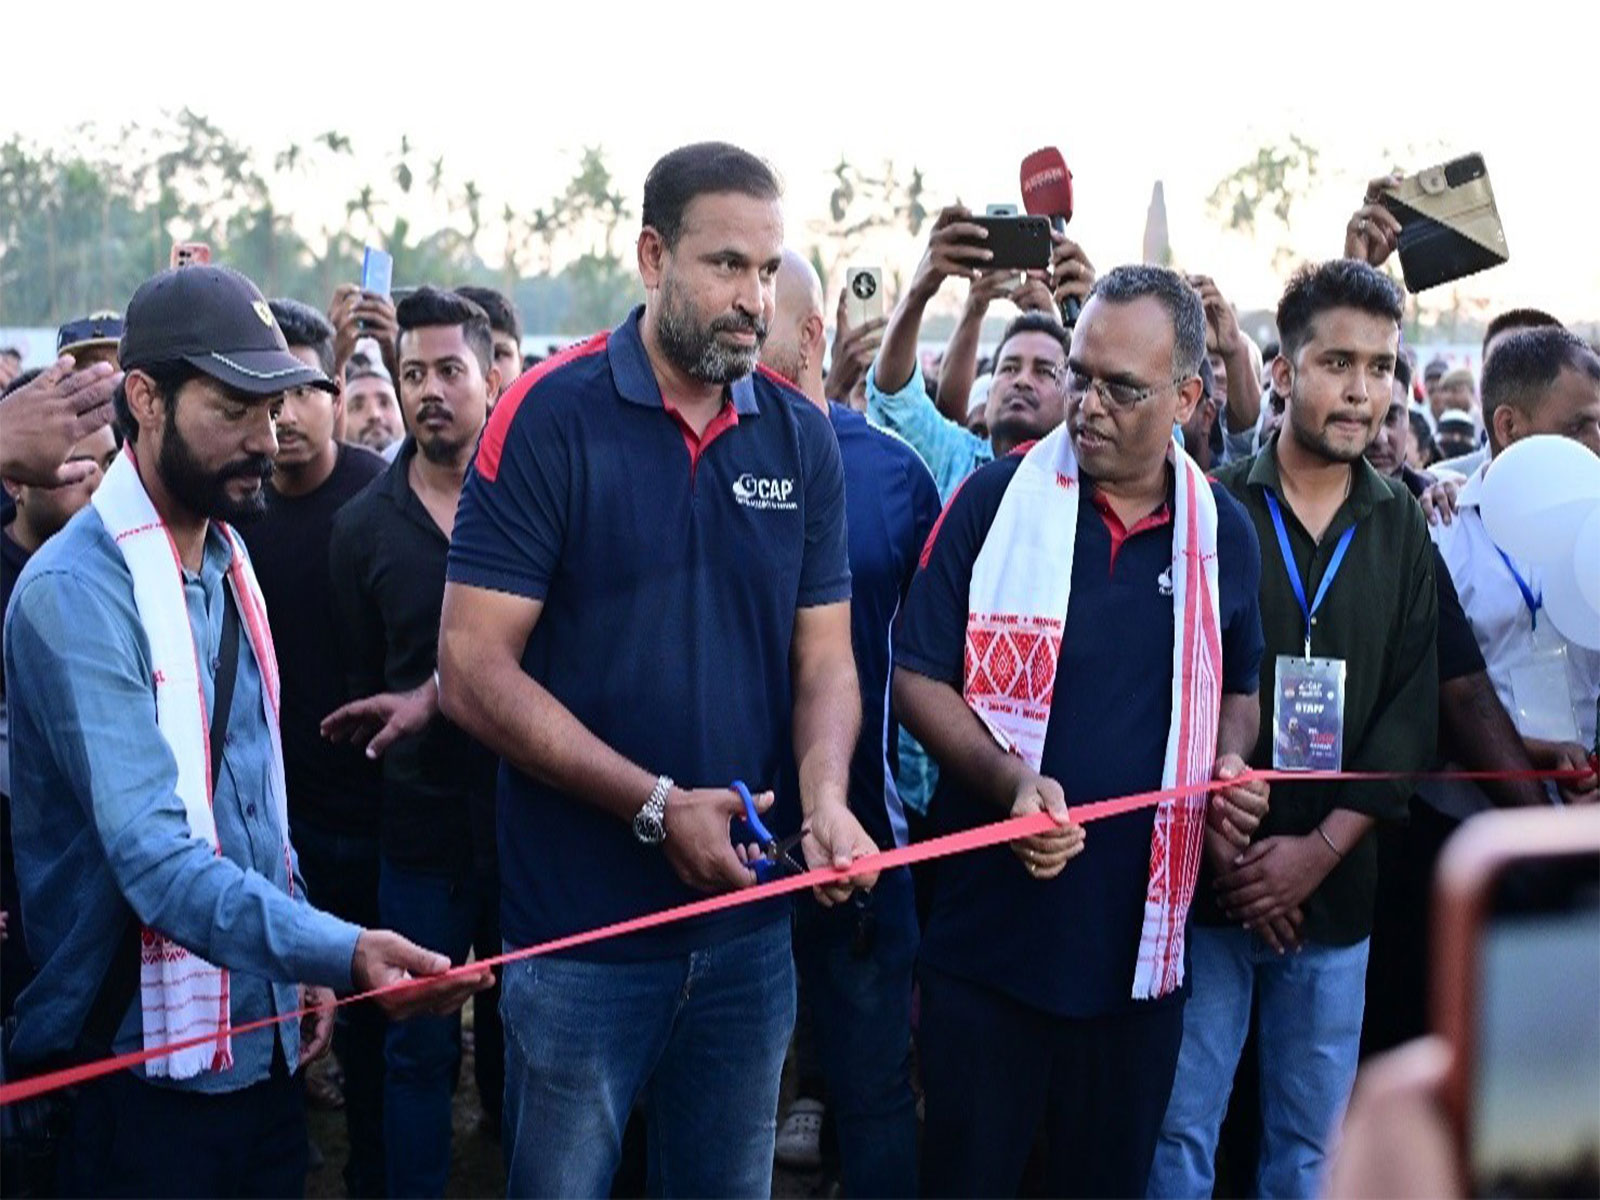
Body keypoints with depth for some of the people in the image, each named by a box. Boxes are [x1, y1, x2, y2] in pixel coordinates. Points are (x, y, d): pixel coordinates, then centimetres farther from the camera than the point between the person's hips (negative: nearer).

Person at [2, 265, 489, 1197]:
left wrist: (311, 962, 10)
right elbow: (151, 851, -28)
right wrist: (340, 950, -39)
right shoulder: (77, 591, -19)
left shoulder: (228, 560, 9)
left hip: (267, 1040, 8)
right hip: (146, 1061, -8)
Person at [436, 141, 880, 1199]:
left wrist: (825, 798, -16)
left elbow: (824, 656, 5)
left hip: (750, 918, 4)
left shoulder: (802, 436, 2)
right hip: (580, 920, -4)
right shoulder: (550, 417, -11)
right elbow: (475, 671, -14)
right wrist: (658, 807, -20)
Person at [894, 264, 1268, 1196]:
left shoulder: (1225, 534, 4)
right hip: (991, 932, -2)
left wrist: (1231, 764, -3)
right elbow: (919, 676, -5)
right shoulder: (995, 501, -6)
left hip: (1145, 942, 3)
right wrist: (1010, 782, -21)